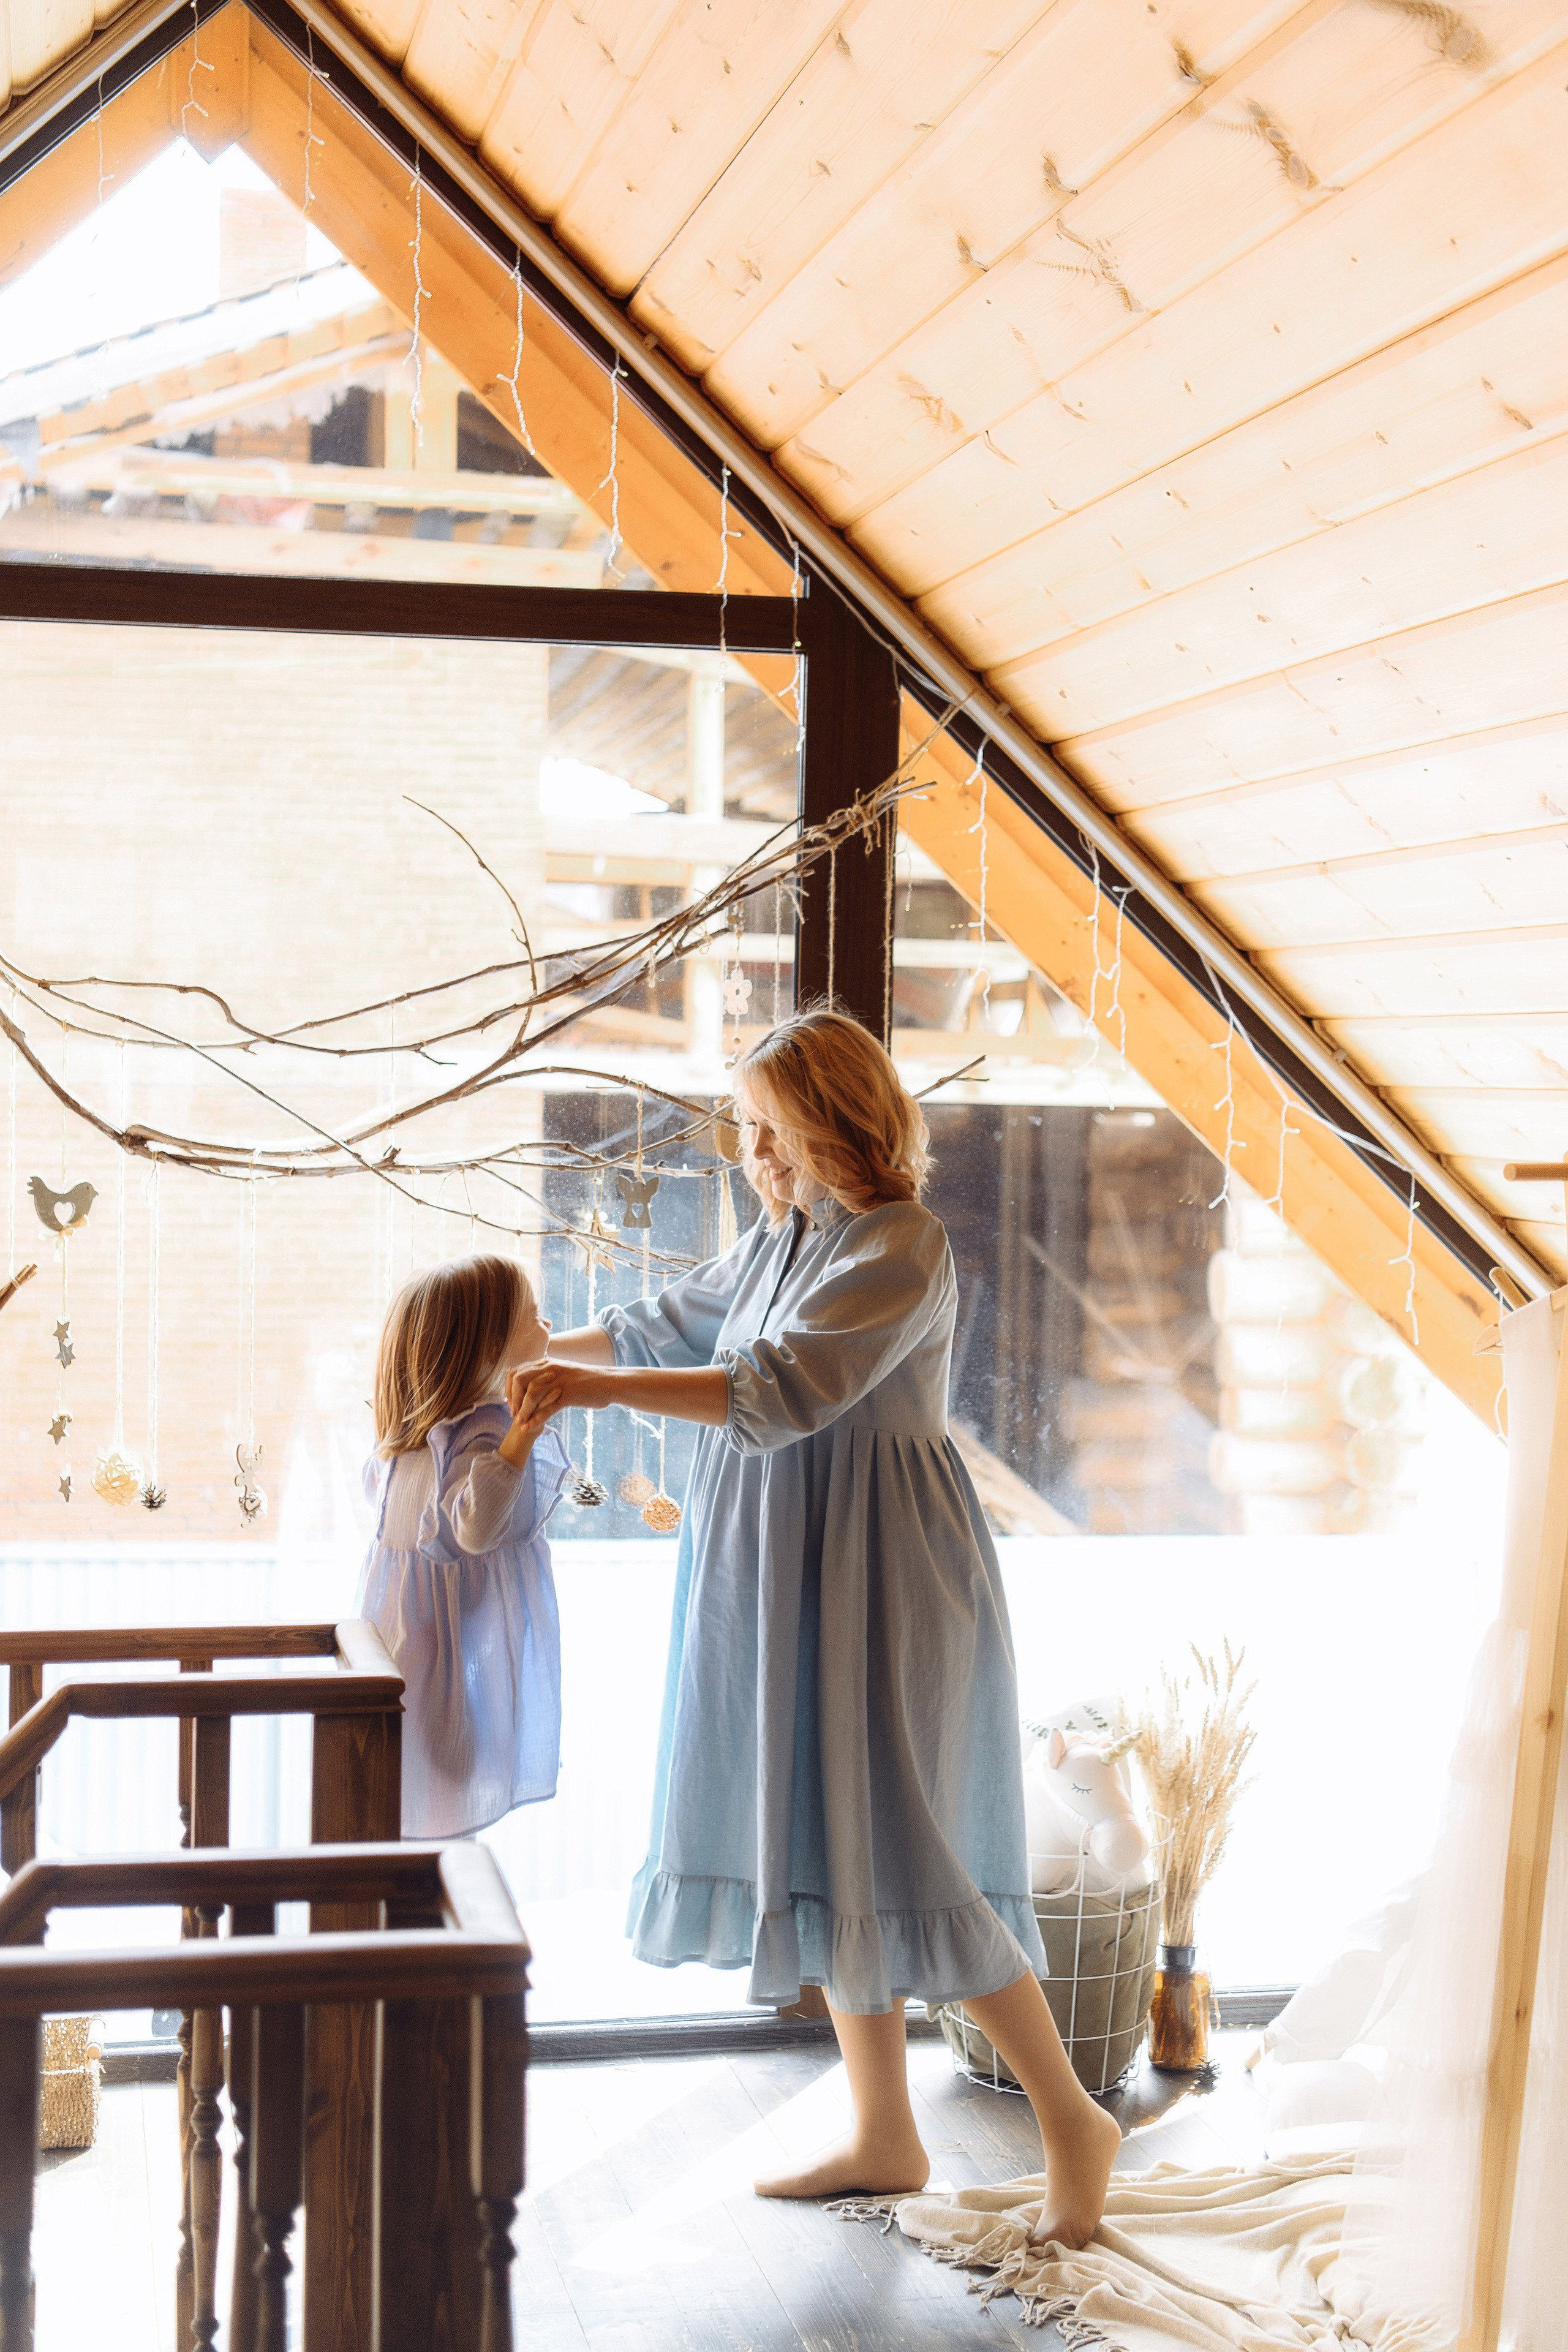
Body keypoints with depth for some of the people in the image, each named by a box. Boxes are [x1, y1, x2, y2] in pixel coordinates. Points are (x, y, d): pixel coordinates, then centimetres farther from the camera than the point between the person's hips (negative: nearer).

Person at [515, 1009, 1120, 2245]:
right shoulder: (776, 1246, 12)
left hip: (882, 1583, -9)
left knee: (898, 1854, -8)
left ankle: (1071, 2118, 6)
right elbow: (668, 1328, 28)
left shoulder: (902, 1248, -16)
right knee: (818, 1845, 11)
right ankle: (884, 2136, 22)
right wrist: (537, 1347, 26)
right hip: (788, 1585, 9)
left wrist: (604, 1388, -28)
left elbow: (785, 1390, -27)